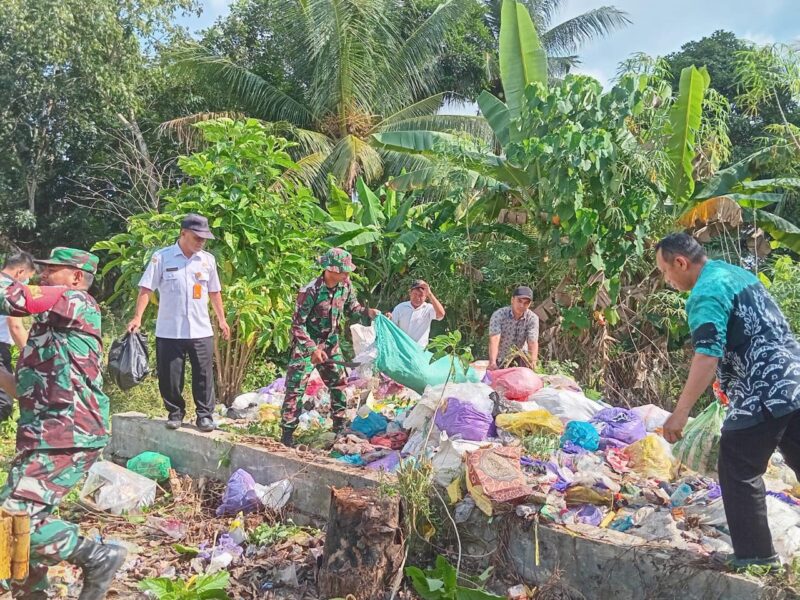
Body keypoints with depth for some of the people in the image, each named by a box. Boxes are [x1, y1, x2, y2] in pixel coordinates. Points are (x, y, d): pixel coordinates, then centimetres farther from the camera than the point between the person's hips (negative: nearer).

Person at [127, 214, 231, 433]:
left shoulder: (208, 259, 5)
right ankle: (175, 412, 23)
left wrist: (221, 319, 15)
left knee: (203, 375, 5)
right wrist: (138, 317, -15)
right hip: (169, 331, -2)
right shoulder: (162, 257, -5)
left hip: (201, 331, 2)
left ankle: (205, 414, 16)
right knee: (170, 376, 6)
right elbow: (146, 289, -6)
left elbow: (214, 292, 15)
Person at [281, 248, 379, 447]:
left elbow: (351, 307, 10)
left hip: (330, 343, 7)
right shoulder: (311, 290, -26)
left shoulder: (345, 285, -7)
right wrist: (313, 349, -25)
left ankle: (339, 426, 29)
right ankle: (287, 432, 3)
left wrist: (367, 313, -10)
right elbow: (298, 324, -21)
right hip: (307, 344, -7)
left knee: (338, 382, 14)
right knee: (296, 387, -5)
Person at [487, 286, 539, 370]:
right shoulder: (498, 315, -23)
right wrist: (492, 362, -49)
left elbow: (532, 342, -26)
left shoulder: (532, 318, -17)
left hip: (519, 357, 1)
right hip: (500, 358, -1)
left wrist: (533, 361, -45)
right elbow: (494, 340, -34)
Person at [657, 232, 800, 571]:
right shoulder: (738, 274, 17)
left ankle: (755, 555, 12)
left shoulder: (706, 292, -13)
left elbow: (708, 355, -24)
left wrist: (680, 412, -23)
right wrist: (728, 381, 31)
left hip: (761, 398, -9)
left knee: (739, 475, 4)